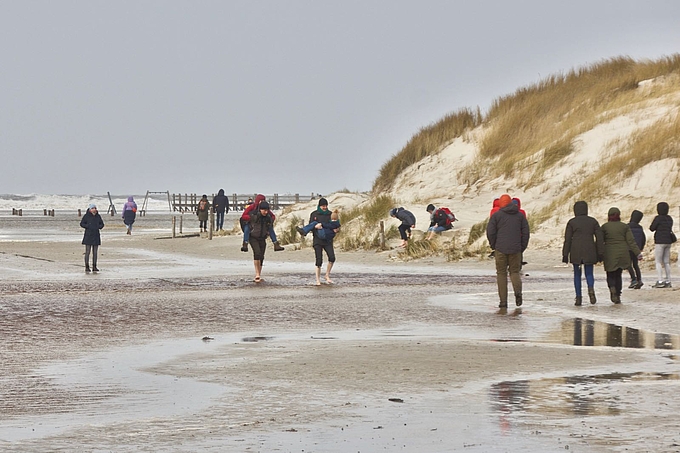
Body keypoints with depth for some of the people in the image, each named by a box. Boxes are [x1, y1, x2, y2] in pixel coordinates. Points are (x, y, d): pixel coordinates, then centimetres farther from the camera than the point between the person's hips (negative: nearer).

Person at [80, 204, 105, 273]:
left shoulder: (98, 216, 8)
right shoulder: (86, 216, -4)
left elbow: (102, 224, 15)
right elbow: (82, 224, -3)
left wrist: (98, 227, -6)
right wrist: (88, 227, -16)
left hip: (96, 236, 4)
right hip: (88, 235, -4)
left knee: (95, 252, 6)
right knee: (87, 252, -6)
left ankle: (94, 267, 11)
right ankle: (87, 267, -3)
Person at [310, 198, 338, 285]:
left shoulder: (330, 214, 8)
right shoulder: (314, 214, 2)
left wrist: (335, 229, -11)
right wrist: (315, 226, -22)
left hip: (328, 239, 2)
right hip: (318, 240, -2)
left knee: (332, 258, -14)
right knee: (319, 261, -3)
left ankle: (327, 276, 4)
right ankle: (318, 280, 7)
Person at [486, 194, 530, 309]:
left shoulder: (496, 215, -1)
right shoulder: (520, 215, 9)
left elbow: (490, 232, -5)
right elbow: (526, 232, 8)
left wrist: (494, 246, 8)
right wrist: (522, 247, 13)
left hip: (501, 249, -2)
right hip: (516, 249, 2)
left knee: (501, 274, 4)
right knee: (515, 271, 13)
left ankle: (503, 301, -1)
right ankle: (518, 291, -15)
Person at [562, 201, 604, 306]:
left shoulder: (571, 222, 2)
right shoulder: (593, 221, 7)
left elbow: (567, 239, 0)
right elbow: (600, 238, 4)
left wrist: (565, 255, 4)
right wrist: (600, 254, 7)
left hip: (576, 252, -1)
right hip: (589, 252, 1)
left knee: (577, 274, 11)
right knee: (589, 273, 9)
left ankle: (578, 298, 4)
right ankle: (591, 288, -22)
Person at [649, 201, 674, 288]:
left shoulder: (658, 218, -12)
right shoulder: (670, 218, 9)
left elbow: (652, 228, -6)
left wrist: (652, 221, 14)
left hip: (660, 242, -7)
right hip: (668, 242, 7)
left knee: (658, 261, -4)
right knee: (666, 262, 10)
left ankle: (660, 281, -13)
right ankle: (668, 281, 8)